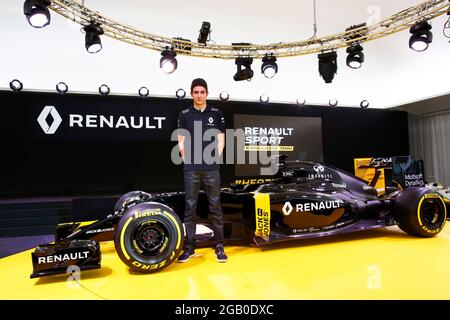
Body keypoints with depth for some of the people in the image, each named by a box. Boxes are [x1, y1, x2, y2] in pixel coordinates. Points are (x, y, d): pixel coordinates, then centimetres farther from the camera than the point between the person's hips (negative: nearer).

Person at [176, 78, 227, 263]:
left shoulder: (216, 114, 8)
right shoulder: (184, 115, 8)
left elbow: (220, 140, 7)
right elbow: (181, 141, 7)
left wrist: (215, 158, -2)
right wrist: (187, 160, -1)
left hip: (211, 169, 0)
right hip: (191, 169, 1)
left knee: (215, 207, 4)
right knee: (190, 208, 6)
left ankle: (219, 247, 15)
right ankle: (189, 247, 17)